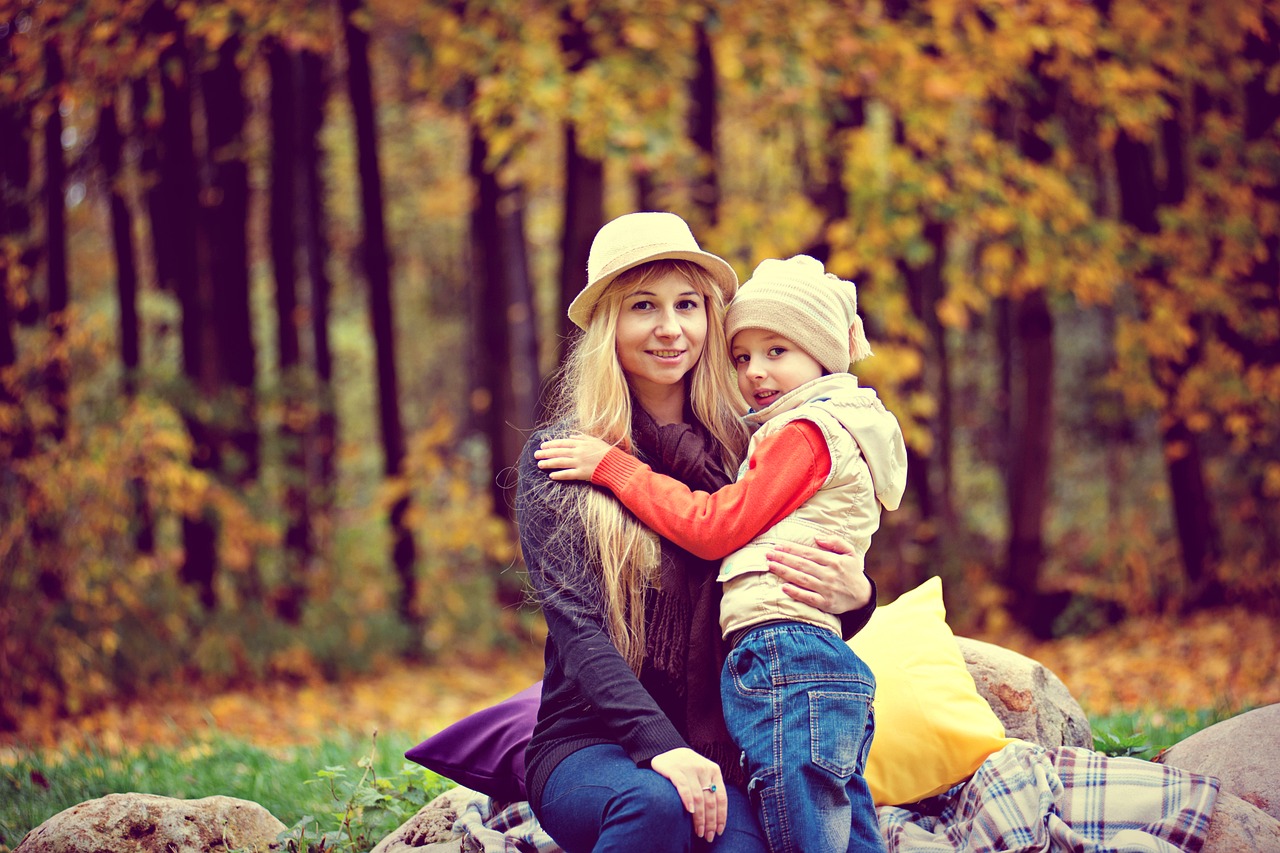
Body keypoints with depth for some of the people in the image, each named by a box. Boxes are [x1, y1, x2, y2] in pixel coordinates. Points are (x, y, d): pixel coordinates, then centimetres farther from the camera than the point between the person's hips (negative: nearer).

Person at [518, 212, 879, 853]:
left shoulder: (747, 454, 9)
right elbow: (576, 629, -8)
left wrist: (855, 597, -14)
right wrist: (659, 746, -24)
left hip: (717, 747, 1)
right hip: (588, 744, -1)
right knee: (658, 801, -34)